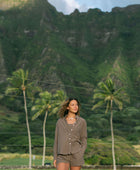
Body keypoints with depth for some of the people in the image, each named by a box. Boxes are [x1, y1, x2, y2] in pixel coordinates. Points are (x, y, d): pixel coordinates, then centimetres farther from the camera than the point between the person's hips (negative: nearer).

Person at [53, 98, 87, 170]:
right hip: (62, 156, 0)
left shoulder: (82, 122, 4)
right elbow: (56, 140, 9)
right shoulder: (60, 122, 7)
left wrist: (81, 155, -8)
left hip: (76, 155, 0)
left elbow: (84, 140, 6)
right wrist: (55, 158, 3)